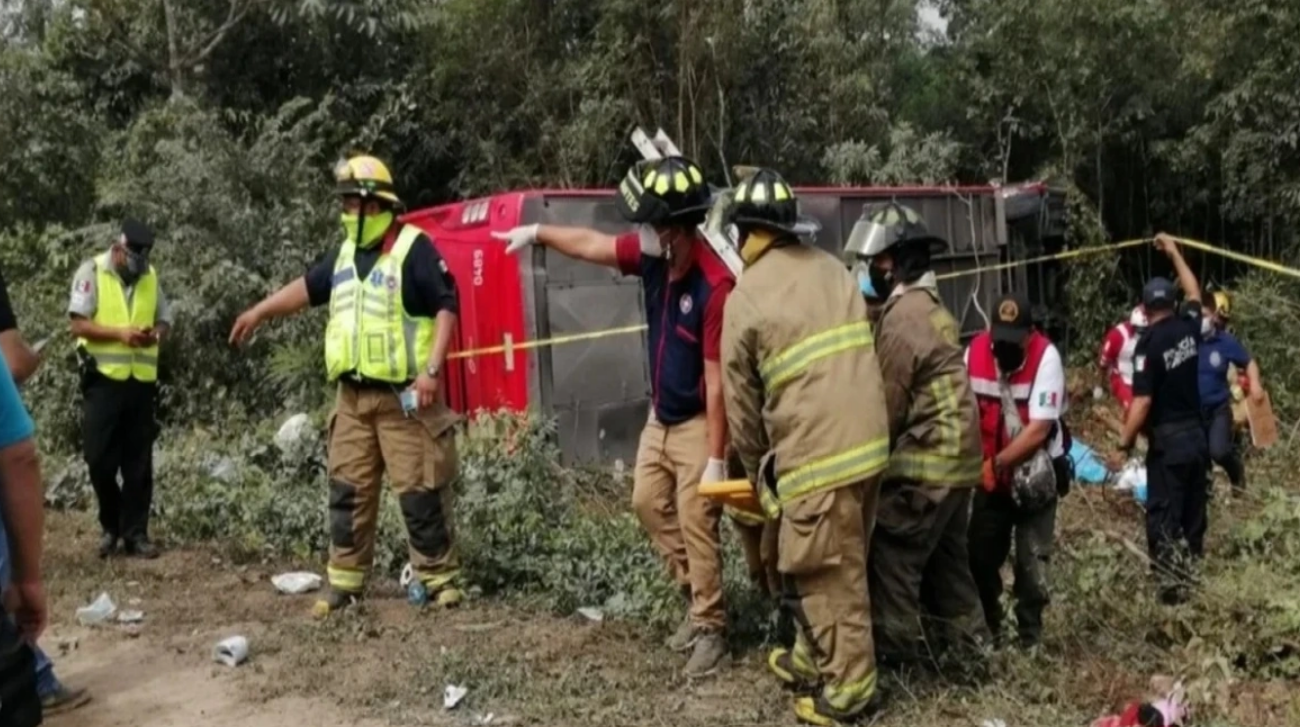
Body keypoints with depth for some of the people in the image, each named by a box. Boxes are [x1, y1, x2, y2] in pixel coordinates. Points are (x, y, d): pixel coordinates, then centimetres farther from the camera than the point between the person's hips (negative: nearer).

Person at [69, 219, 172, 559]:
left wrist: (156, 334, -10)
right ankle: (111, 526, 22)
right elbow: (78, 324, -9)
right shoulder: (92, 271, -3)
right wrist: (119, 332, -22)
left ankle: (135, 533, 13)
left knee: (139, 462, 6)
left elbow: (165, 320, 13)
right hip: (103, 379, -3)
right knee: (99, 458, 1)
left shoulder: (150, 276, 9)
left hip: (141, 381, 3)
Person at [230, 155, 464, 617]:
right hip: (353, 397, 7)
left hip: (402, 397, -7)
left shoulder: (414, 247, -9)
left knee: (420, 491, -2)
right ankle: (344, 582, 20)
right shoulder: (346, 253, 14)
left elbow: (446, 306, -14)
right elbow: (307, 287, 27)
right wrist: (259, 313, 28)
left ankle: (441, 578, 10)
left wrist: (432, 369, -21)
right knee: (347, 490, 10)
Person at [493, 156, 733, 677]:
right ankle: (698, 596, 32)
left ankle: (711, 628, 15)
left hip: (697, 424, -9)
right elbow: (591, 245, 13)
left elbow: (716, 379, -26)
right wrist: (538, 232, 18)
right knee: (648, 504, 17)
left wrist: (716, 458, -23)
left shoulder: (714, 285, -28)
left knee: (697, 526, -2)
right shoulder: (652, 254, -6)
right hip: (661, 418, 9)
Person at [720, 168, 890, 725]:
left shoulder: (745, 298, -5)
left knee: (827, 574, 7)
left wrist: (759, 472, 16)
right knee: (837, 565, 20)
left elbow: (742, 402, 1)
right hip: (868, 441, 8)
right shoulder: (832, 270, 13)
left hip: (816, 453, -7)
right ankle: (812, 658, 36)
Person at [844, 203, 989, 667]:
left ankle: (897, 649, 8)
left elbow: (888, 408, -15)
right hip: (954, 456, 10)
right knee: (944, 552, 20)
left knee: (890, 554, -1)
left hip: (925, 461, -10)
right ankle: (969, 636, 32)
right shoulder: (928, 304, 12)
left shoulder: (902, 318, -19)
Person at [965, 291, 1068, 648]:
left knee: (1031, 559, 1)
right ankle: (987, 629, 30)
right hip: (990, 474, 4)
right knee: (981, 553, 10)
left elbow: (1039, 429, -23)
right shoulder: (975, 350, -11)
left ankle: (1030, 636, 19)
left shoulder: (1046, 357, -21)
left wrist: (995, 464, -22)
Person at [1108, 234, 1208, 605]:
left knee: (1163, 516, -2)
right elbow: (1194, 293, 24)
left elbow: (1143, 402, -19)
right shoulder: (1189, 327, 1)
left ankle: (1172, 584, -6)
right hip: (1197, 435, 7)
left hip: (1167, 440, -7)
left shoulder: (1149, 343, -15)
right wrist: (1174, 252, 32)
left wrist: (1124, 445, -14)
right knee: (1194, 511, 16)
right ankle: (1192, 571, 27)